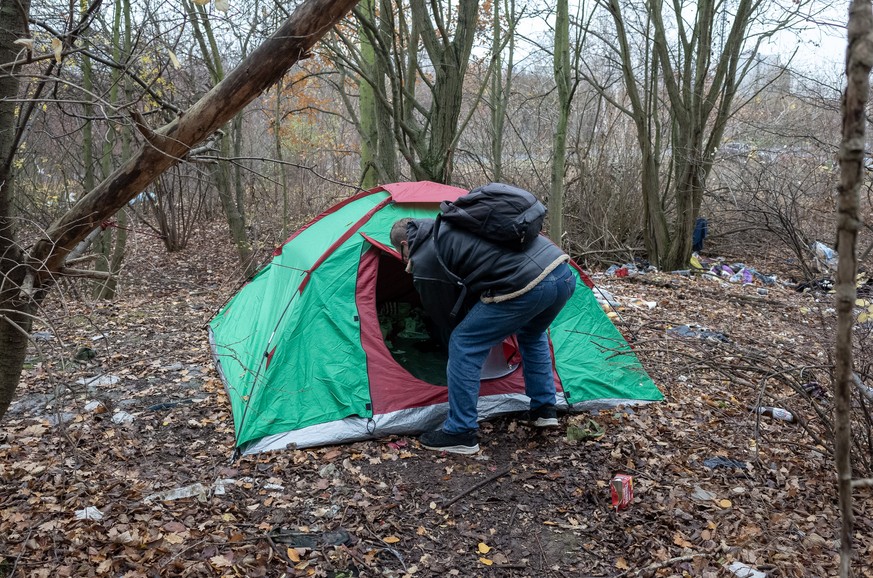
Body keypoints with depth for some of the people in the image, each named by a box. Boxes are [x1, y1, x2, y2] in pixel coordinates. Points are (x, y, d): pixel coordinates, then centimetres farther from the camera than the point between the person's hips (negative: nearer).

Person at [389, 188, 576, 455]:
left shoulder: (424, 262, 4)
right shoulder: (450, 223, 29)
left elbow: (448, 318, 13)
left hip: (526, 285, -9)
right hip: (564, 274, 9)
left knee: (464, 345, 5)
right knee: (532, 336, 36)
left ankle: (460, 433, 11)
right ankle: (544, 410, 39)